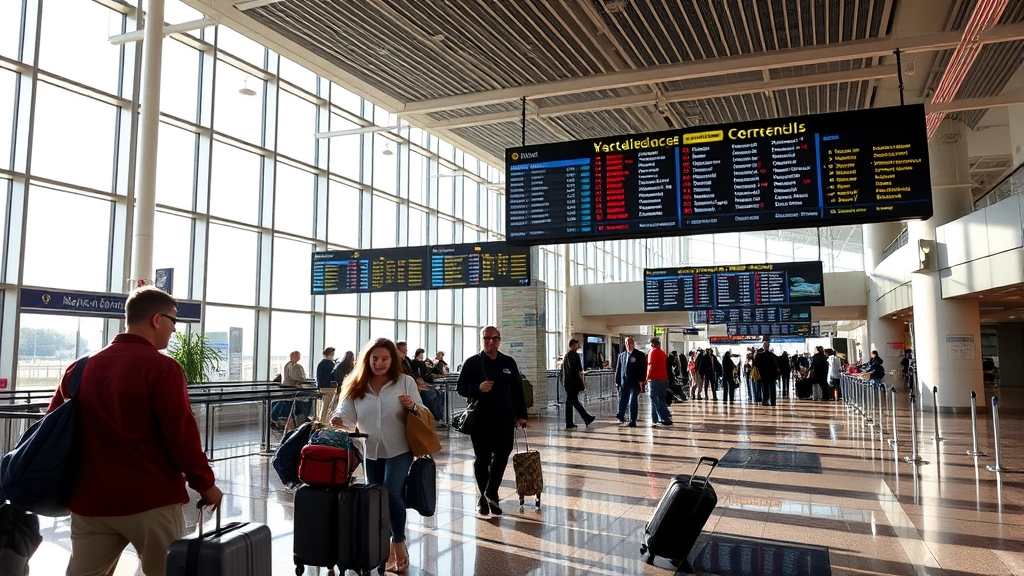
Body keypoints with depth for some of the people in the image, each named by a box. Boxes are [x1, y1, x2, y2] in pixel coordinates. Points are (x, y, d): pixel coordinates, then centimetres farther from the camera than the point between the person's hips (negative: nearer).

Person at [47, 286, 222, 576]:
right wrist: (205, 483, -5)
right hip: (150, 499, -6)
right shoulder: (161, 367, -12)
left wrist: (66, 485, 26)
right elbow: (181, 434, -16)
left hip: (90, 500, 6)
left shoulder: (80, 368, 9)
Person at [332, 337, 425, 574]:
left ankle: (399, 543, 6)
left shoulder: (405, 382, -3)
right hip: (371, 452, 4)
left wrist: (412, 407, -22)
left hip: (399, 450, -3)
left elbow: (423, 414, 0)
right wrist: (337, 420, -30)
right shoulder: (357, 386, 2)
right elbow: (347, 413, -8)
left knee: (392, 493, -17)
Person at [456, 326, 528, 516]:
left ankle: (491, 494, 12)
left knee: (501, 456, -3)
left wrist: (521, 414, 6)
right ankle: (484, 496, 20)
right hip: (480, 419, -2)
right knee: (482, 458, 6)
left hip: (505, 418, 2)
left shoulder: (509, 363, 9)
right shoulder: (471, 362, -1)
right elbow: (461, 388, -2)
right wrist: (478, 388, -20)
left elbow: (517, 390, 11)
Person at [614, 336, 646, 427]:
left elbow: (643, 369, -2)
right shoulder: (621, 356, 12)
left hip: (635, 383, -3)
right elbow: (618, 369, 12)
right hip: (624, 382, 3)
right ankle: (621, 416, 22)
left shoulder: (640, 355, 1)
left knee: (633, 402, -2)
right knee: (622, 401, 6)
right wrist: (617, 382, 7)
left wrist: (642, 381, -9)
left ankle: (632, 422, 5)